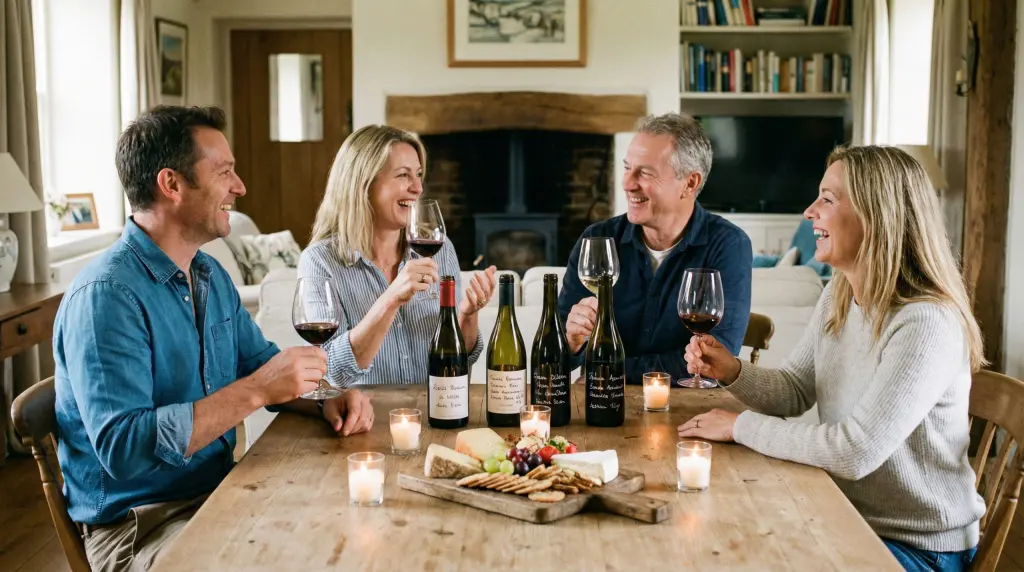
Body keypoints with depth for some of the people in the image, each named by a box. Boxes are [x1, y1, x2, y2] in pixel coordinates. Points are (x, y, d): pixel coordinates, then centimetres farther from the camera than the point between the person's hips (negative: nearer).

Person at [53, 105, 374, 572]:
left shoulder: (212, 275, 10)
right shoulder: (106, 296, -20)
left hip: (219, 490, 8)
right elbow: (123, 447, -28)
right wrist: (255, 391, -29)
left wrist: (327, 401, -3)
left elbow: (260, 360, 18)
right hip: (138, 525, -8)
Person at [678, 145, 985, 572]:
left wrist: (740, 426, -20)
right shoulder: (838, 296, 1)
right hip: (848, 518, 7)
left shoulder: (925, 324, -27)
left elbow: (854, 452, -31)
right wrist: (732, 371, -11)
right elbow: (794, 392, 10)